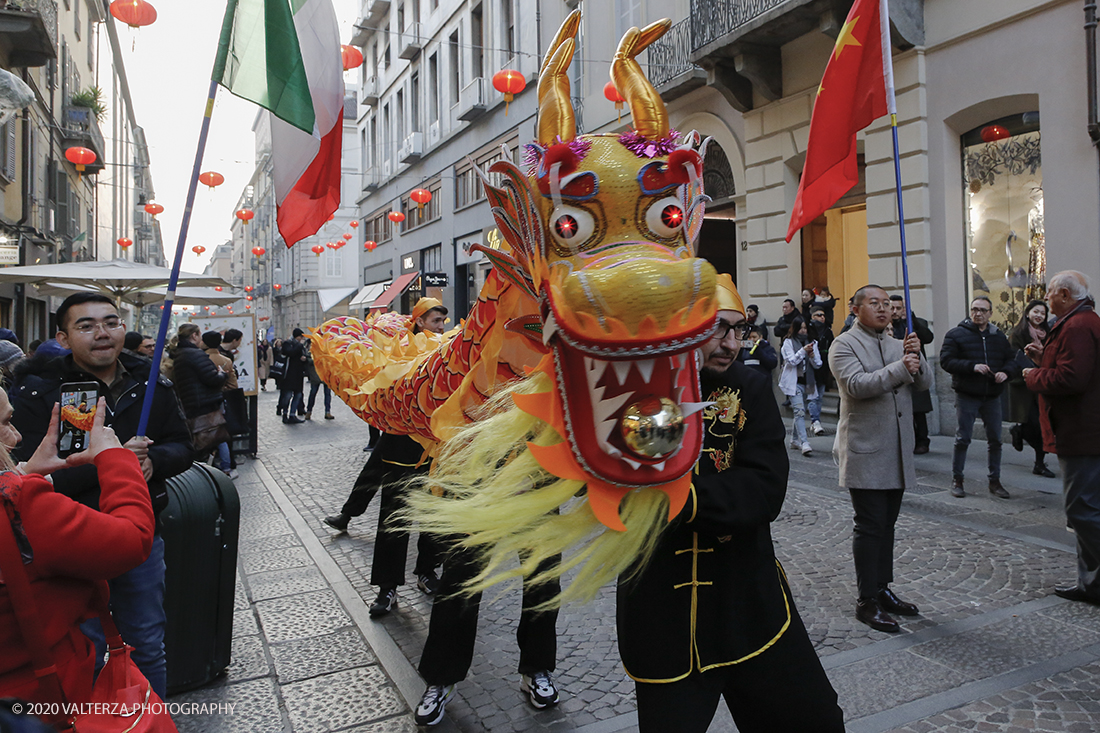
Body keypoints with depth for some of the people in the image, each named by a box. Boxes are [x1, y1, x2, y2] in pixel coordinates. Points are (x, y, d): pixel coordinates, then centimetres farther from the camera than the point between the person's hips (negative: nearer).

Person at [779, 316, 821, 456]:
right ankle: (804, 443, -22)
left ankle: (795, 440, 22)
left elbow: (818, 364, 9)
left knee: (800, 411, 11)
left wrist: (812, 356, -11)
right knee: (800, 411, -15)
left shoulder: (812, 342, 11)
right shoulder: (788, 342, -1)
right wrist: (803, 351, -20)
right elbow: (791, 361, -10)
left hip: (806, 382, 5)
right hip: (793, 382, -5)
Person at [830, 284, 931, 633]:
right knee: (870, 526, -4)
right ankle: (867, 602, 5)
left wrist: (916, 357, -11)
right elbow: (857, 384, -21)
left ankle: (883, 589, 25)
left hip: (897, 452, 7)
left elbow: (924, 382, 7)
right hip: (866, 453, -7)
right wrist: (900, 368, -24)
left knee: (887, 524, 14)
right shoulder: (844, 345, -5)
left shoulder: (897, 344, 16)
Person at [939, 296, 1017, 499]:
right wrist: (972, 366, -23)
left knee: (995, 440, 8)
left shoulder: (999, 336, 11)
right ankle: (957, 480, 12)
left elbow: (1011, 360, 14)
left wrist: (1006, 372, -9)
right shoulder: (956, 334, -3)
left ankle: (995, 481, 19)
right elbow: (946, 361, -11)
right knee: (962, 439, 0)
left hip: (992, 397, 4)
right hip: (966, 396, -4)